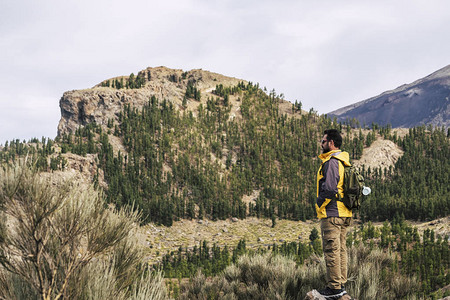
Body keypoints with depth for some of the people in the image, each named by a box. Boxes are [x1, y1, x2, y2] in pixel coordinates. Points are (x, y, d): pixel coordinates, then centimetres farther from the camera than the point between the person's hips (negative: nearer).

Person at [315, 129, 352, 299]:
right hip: (344, 213, 10)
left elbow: (329, 189, -22)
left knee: (331, 249, -6)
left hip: (331, 213, -10)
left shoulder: (331, 162, -15)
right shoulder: (344, 161, 16)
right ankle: (341, 284, 19)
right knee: (340, 249, 13)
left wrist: (319, 204, -8)